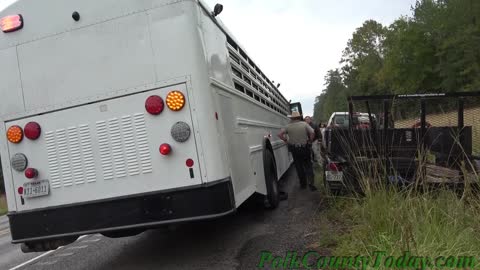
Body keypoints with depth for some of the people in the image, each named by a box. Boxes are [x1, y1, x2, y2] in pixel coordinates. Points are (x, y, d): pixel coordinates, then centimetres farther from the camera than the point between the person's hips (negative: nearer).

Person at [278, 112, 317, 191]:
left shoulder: (288, 126, -2)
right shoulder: (304, 124, -4)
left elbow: (280, 134, -10)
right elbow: (312, 133, -14)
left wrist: (286, 141, 2)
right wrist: (310, 140, 1)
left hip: (294, 149, 1)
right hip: (304, 148, -1)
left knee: (299, 167, 12)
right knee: (308, 166, 9)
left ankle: (303, 184, 19)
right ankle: (311, 183, -2)